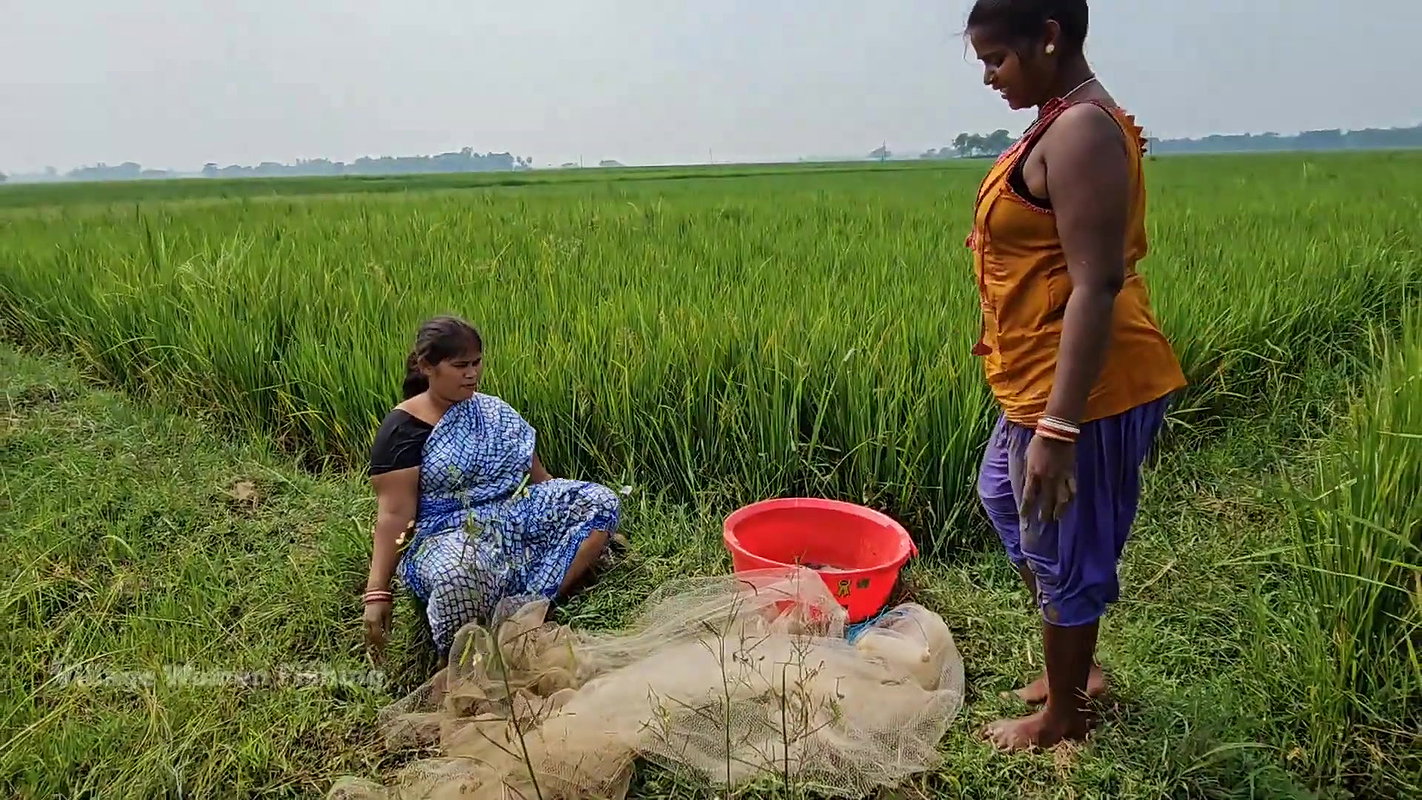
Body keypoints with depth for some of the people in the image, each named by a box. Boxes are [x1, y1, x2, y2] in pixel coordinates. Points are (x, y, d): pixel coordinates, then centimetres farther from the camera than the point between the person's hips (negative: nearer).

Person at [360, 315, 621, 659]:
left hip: (520, 513, 7)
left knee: (600, 502, -15)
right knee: (458, 577, -43)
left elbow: (537, 477, 14)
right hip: (450, 534, -6)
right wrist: (377, 591, -17)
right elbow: (394, 514, -11)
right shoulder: (402, 429, -6)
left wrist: (579, 519, 15)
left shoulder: (494, 411, 11)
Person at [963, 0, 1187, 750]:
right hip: (1043, 379, 11)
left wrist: (1058, 427, -27)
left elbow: (1097, 283, -25)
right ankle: (1075, 666, 42)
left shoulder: (1080, 131, -19)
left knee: (1063, 551, 6)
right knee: (1003, 498, 25)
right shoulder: (1063, 125, 12)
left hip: (1081, 390, -11)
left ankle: (1063, 716, 30)